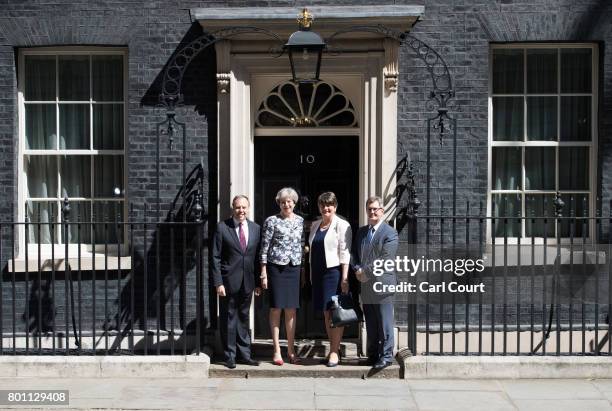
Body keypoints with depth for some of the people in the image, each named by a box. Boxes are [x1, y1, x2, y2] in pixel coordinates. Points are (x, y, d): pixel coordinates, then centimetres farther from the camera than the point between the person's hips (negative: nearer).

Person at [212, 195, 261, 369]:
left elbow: (257, 257, 9)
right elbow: (215, 257, -6)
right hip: (228, 282, -4)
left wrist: (258, 282, 6)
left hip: (247, 282, 4)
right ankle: (229, 356, 15)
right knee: (228, 319, 4)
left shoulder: (255, 228, 7)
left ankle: (244, 354, 22)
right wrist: (218, 282, -12)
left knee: (244, 318, 12)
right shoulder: (222, 227, -5)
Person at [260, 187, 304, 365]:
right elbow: (264, 248, -4)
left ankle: (291, 350, 16)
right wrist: (264, 274, -8)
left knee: (291, 309, 7)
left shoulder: (300, 221, 9)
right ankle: (277, 350, 8)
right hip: (276, 268, -4)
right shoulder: (272, 221, -3)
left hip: (294, 268, 4)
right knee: (276, 308, 1)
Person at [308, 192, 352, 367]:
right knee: (326, 313, 10)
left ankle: (334, 351, 3)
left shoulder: (342, 225, -5)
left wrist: (345, 277, -16)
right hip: (318, 273, 6)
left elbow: (345, 253, -10)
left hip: (334, 272, -6)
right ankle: (333, 349, 19)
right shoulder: (315, 225, 14)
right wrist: (311, 274, 15)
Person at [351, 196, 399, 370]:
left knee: (384, 324, 1)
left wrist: (366, 272, -14)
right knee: (370, 324, 13)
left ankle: (386, 356, 10)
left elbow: (385, 259, -15)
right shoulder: (361, 231, 15)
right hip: (365, 285, 6)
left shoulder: (390, 233, -7)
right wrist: (357, 269, -4)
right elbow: (354, 253, 15)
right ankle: (372, 355, 23)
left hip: (382, 284, -6)